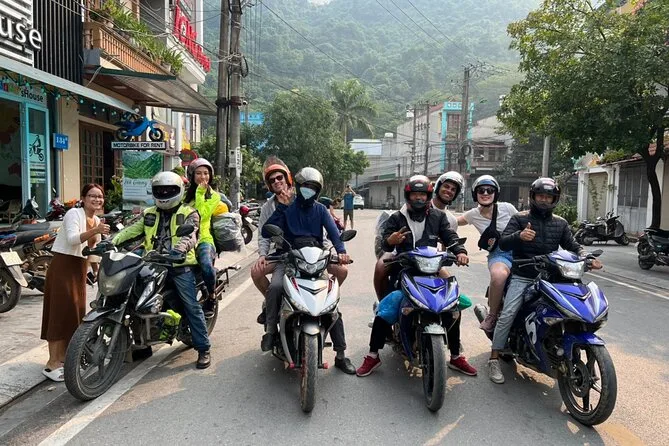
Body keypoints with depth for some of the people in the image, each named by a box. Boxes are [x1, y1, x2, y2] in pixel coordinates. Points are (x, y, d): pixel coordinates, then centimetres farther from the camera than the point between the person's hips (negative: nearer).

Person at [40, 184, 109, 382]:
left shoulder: (97, 220, 12)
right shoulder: (73, 213, -11)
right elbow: (72, 239, -28)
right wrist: (95, 231, -42)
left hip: (80, 268, 8)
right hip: (62, 265, -8)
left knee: (75, 312, 10)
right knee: (61, 312, -11)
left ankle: (63, 355, 23)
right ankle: (52, 363, -8)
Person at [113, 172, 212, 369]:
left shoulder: (189, 214, 2)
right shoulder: (149, 214, 19)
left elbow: (189, 237, -15)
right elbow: (133, 229, 6)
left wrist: (178, 250, -35)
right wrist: (113, 240, -12)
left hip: (179, 265, -5)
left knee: (192, 307, -7)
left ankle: (204, 349, 1)